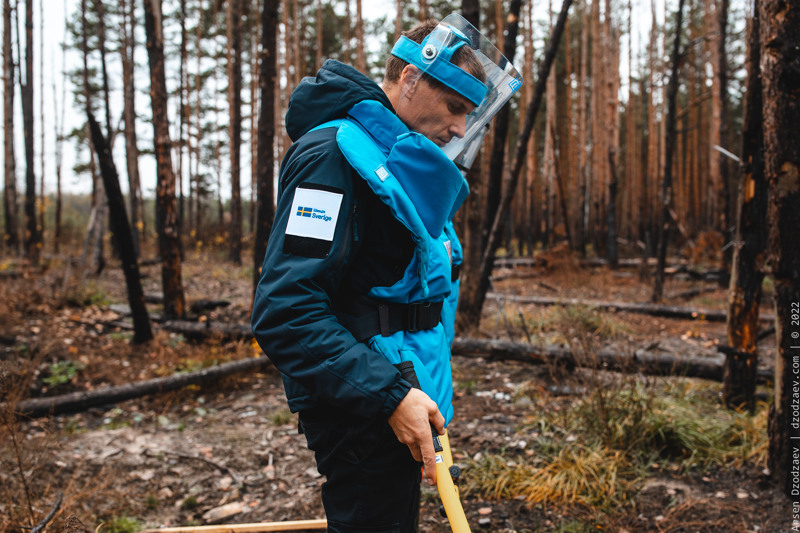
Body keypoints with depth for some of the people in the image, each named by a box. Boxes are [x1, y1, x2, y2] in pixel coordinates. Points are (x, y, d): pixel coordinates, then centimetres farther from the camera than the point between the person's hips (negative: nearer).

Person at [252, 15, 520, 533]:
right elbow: (285, 312, -27)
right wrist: (388, 395, -28)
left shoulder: (405, 158, 13)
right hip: (361, 412, -10)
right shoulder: (335, 151, -18)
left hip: (398, 396, 10)